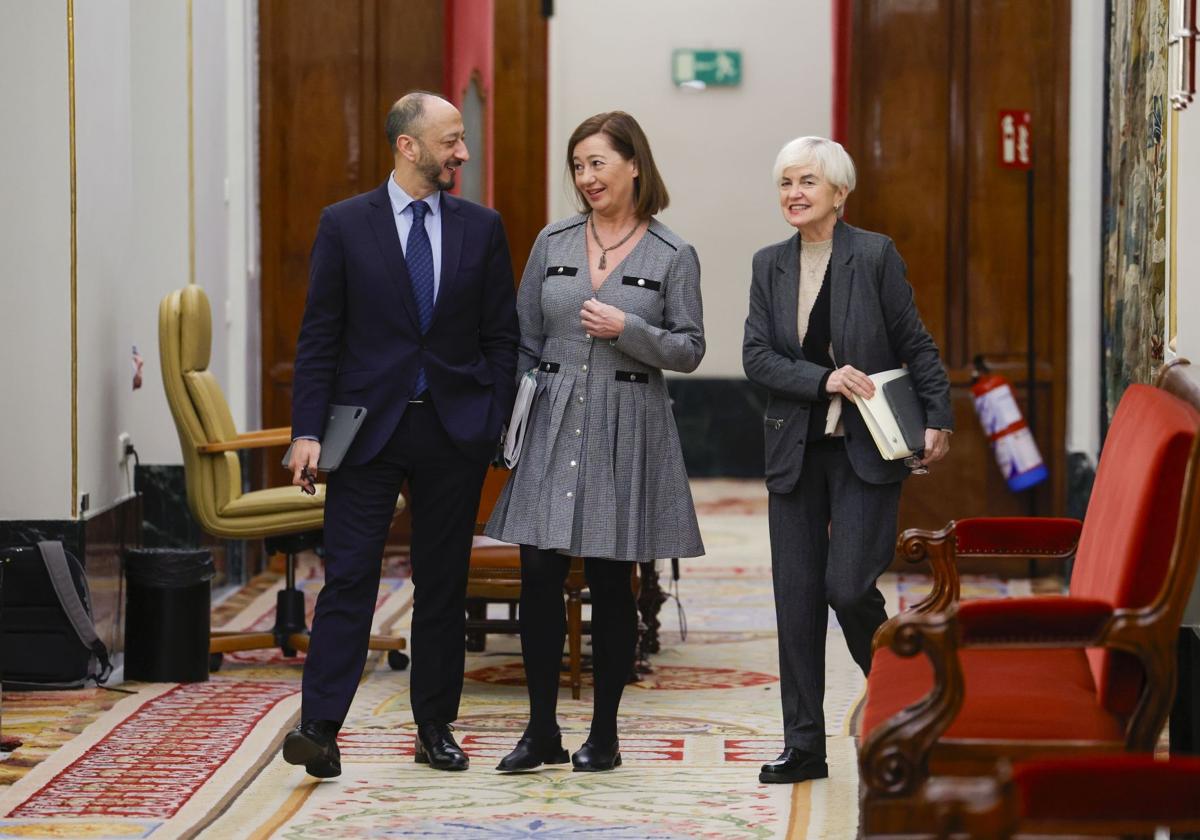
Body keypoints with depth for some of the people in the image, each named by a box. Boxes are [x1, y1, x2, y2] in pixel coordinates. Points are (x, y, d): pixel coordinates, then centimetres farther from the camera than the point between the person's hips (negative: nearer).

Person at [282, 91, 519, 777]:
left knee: (444, 583, 8)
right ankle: (320, 728, -9)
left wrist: (497, 426, 0)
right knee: (349, 577, -7)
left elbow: (501, 336, 8)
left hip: (455, 430, 2)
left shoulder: (481, 228, 6)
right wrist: (308, 431, -7)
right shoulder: (345, 225, 0)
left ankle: (436, 727, 17)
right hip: (368, 427, -2)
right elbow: (319, 336, 0)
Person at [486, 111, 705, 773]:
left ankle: (604, 732, 14)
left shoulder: (672, 257, 0)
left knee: (611, 582, 3)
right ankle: (541, 730, 8)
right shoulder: (552, 243, 8)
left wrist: (627, 329, -16)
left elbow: (690, 350, -1)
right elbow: (525, 340, 12)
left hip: (626, 430, -2)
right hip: (554, 423, 2)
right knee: (538, 574, -4)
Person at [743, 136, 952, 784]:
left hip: (865, 450, -4)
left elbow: (916, 346, -2)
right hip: (796, 451, 4)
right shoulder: (770, 265, 7)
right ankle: (804, 745, 11)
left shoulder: (874, 255, -4)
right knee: (796, 597, 4)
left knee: (848, 586, -13)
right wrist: (824, 379, -14)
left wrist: (939, 420, -8)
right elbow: (756, 357, 0)